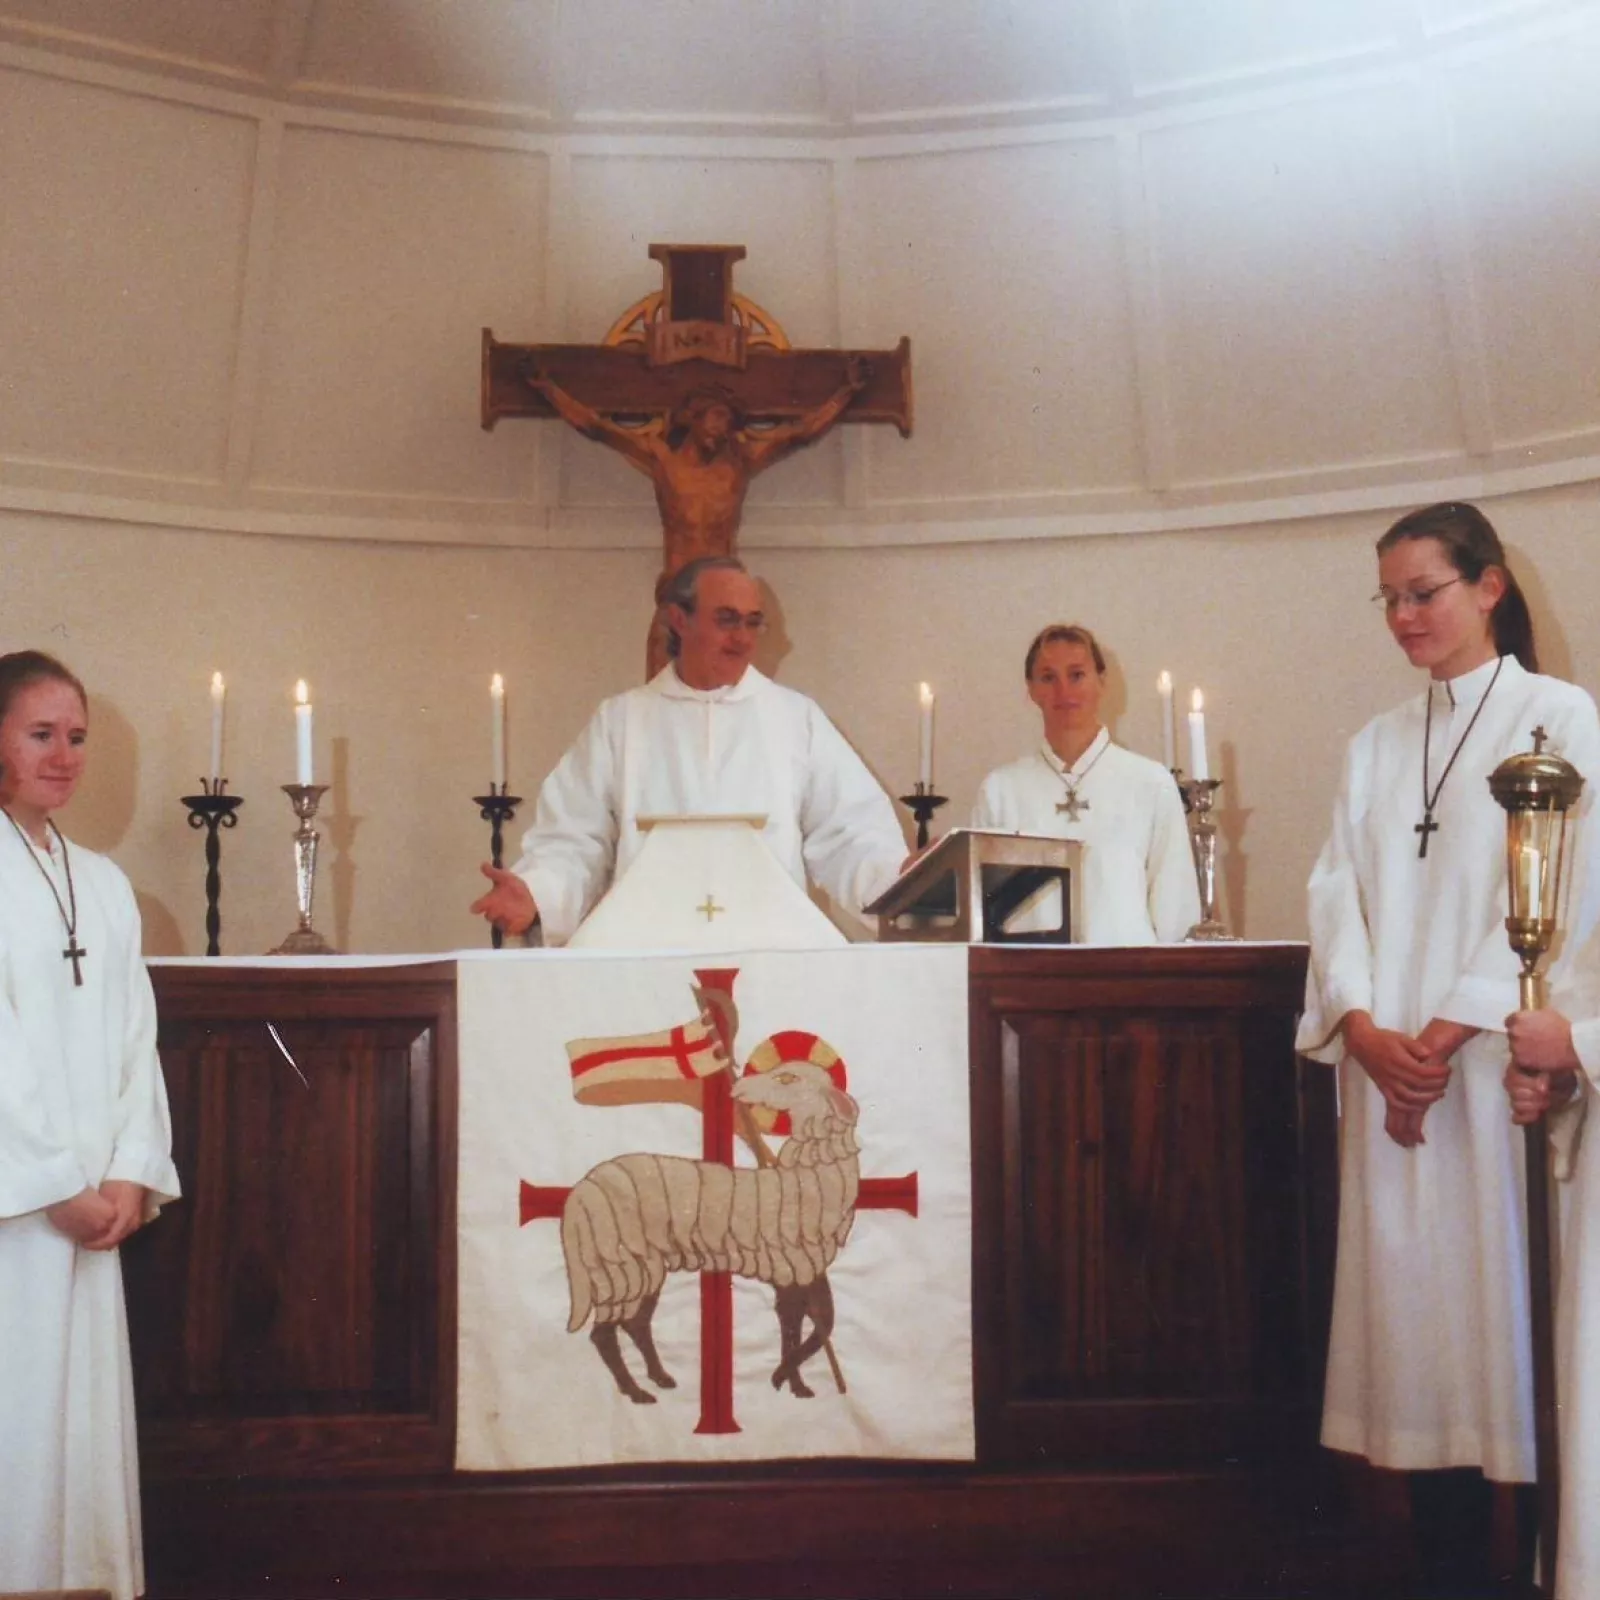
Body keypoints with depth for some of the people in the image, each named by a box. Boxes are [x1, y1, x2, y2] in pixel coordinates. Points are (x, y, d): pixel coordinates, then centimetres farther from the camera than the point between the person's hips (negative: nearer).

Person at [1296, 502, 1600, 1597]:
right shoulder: (1376, 747, 16)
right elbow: (1339, 891, 9)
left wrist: (1449, 1033, -14)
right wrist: (1364, 1028, -8)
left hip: (1503, 1061, -5)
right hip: (1390, 1064, 5)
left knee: (1506, 1293, -4)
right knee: (1411, 1295, 4)